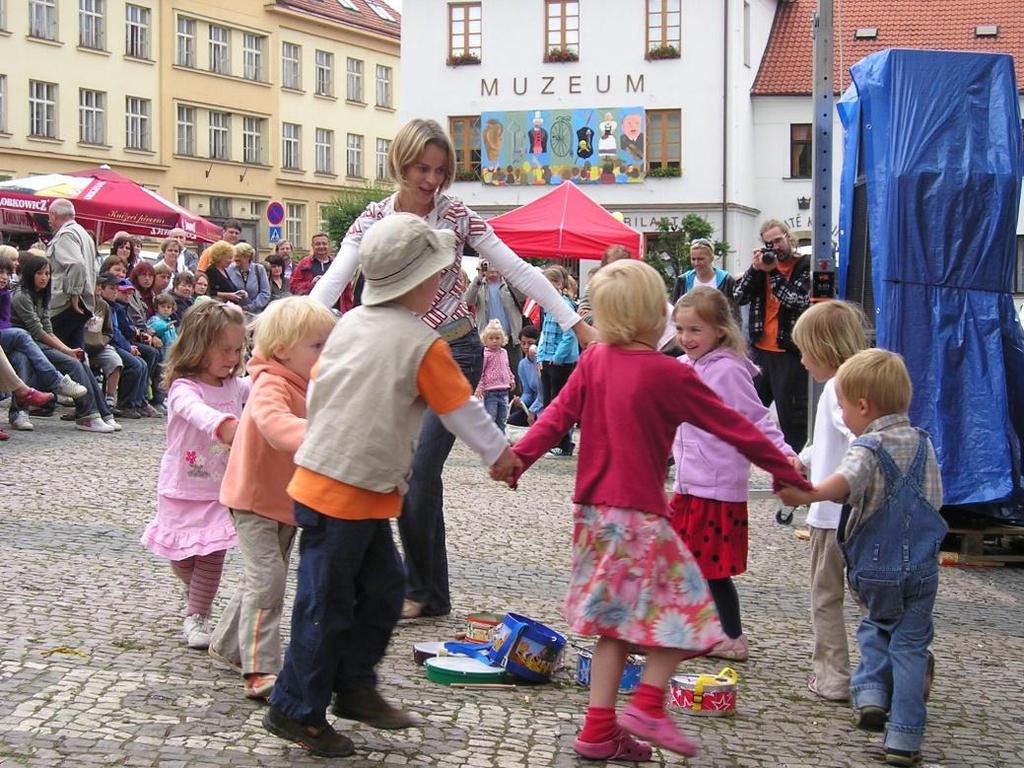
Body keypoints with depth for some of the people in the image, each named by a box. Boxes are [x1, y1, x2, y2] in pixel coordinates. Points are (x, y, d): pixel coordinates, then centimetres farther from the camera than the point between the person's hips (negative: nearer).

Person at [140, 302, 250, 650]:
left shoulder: (235, 386, 1)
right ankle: (195, 593, 42)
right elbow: (197, 411, -42)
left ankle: (197, 616, 13)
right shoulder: (183, 389, -20)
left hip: (220, 490, 4)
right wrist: (225, 425, -63)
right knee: (181, 557, 11)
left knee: (212, 555, -3)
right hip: (183, 489, -3)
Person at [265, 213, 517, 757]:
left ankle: (354, 688, 28)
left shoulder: (350, 323, 6)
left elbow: (318, 387, 15)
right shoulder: (423, 344, -14)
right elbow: (461, 408, -4)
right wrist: (498, 454, 11)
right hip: (345, 493, -8)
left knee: (383, 589, 18)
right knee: (327, 605, 3)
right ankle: (296, 712, 14)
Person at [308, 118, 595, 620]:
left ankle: (423, 591, 5)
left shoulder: (456, 215, -6)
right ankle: (428, 592, 19)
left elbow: (518, 271, -5)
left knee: (419, 470, -12)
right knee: (406, 474, 5)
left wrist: (576, 324, -9)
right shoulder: (373, 220, -2)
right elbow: (333, 281, -12)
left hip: (454, 351, -3)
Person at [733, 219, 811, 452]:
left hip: (790, 352, -6)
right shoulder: (764, 262, 12)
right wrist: (754, 268, -7)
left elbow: (798, 301, -17)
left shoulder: (805, 266, -3)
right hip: (760, 348, 6)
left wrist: (773, 272, -14)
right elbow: (739, 297, 4)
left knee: (792, 415, 0)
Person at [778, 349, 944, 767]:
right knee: (910, 646, 9)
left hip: (871, 571, -3)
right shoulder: (922, 443, 5)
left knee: (875, 626, 26)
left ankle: (871, 693, 10)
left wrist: (809, 494, -51)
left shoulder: (867, 449, -15)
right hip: (921, 568, 3)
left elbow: (845, 481, -37)